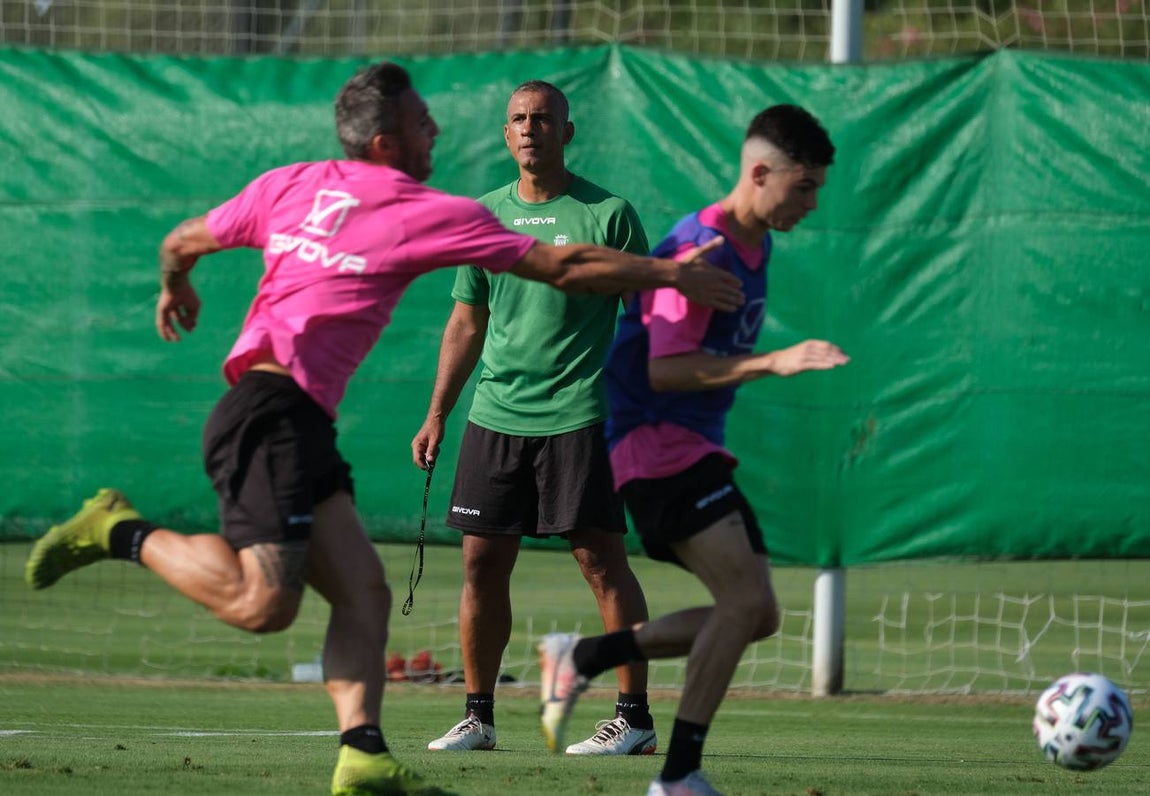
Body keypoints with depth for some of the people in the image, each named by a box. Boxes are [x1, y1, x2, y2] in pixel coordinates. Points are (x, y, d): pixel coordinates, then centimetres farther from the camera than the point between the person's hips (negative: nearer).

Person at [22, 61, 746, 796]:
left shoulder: (291, 185, 15)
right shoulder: (428, 213, -2)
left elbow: (181, 244, 27)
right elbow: (562, 267, 2)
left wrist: (175, 288, 50)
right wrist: (670, 274, 11)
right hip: (274, 410, -9)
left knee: (363, 591, 2)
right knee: (264, 602, -16)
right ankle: (122, 532, -1)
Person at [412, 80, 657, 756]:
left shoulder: (608, 215, -2)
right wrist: (437, 414, 14)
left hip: (579, 416, -5)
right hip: (495, 418, 5)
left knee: (602, 560, -6)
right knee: (483, 562, 4)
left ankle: (636, 718, -3)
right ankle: (479, 716, 13)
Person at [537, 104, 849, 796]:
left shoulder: (755, 248, 12)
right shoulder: (697, 248, -17)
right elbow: (665, 369, -26)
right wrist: (773, 363, -32)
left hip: (697, 448, 10)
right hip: (656, 443, -10)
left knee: (756, 617, 6)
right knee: (747, 598, -20)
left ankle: (581, 658, 15)